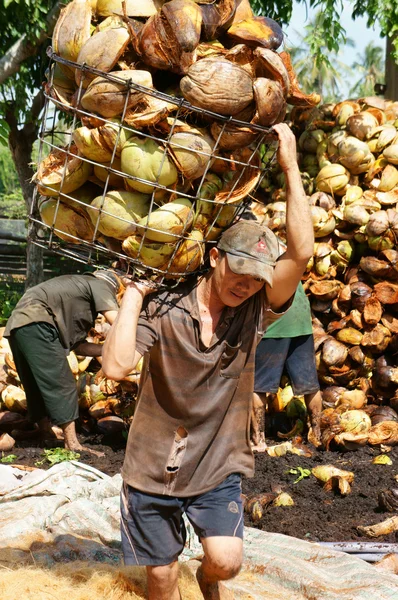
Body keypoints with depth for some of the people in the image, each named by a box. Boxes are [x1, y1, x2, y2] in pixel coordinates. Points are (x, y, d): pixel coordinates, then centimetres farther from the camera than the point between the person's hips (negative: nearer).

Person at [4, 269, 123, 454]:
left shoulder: (79, 288, 32)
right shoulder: (101, 284, 10)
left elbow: (77, 345, 25)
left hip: (18, 325, 10)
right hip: (34, 322, -10)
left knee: (38, 387, 17)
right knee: (62, 385, -7)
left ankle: (47, 435, 26)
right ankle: (72, 445, -8)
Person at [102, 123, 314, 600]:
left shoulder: (255, 310, -8)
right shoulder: (163, 310, -15)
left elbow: (302, 251, -21)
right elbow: (116, 366, -30)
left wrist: (290, 167, -21)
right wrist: (134, 292, -25)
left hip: (218, 465, 1)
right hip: (154, 466, -1)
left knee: (226, 560, -16)